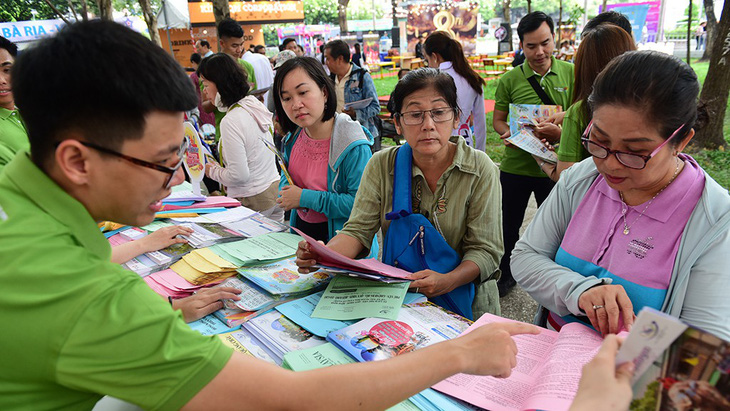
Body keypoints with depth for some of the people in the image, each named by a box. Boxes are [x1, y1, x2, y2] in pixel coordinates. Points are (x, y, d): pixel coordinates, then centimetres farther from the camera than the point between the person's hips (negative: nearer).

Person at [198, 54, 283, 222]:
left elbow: (238, 175, -20)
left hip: (254, 201, -8)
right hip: (276, 190, 8)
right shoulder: (257, 105, 5)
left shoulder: (230, 121, -21)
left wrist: (212, 171, -2)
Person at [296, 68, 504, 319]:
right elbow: (359, 230, -5)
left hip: (464, 303, 0)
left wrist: (448, 281, -26)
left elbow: (486, 250, -7)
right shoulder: (382, 165, 0)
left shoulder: (480, 169, -5)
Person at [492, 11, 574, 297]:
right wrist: (511, 135, -17)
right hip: (515, 166, 1)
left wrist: (560, 132, -19)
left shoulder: (571, 73, 0)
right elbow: (498, 120, 5)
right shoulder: (509, 80, -1)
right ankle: (506, 275, 35)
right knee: (508, 225, 13)